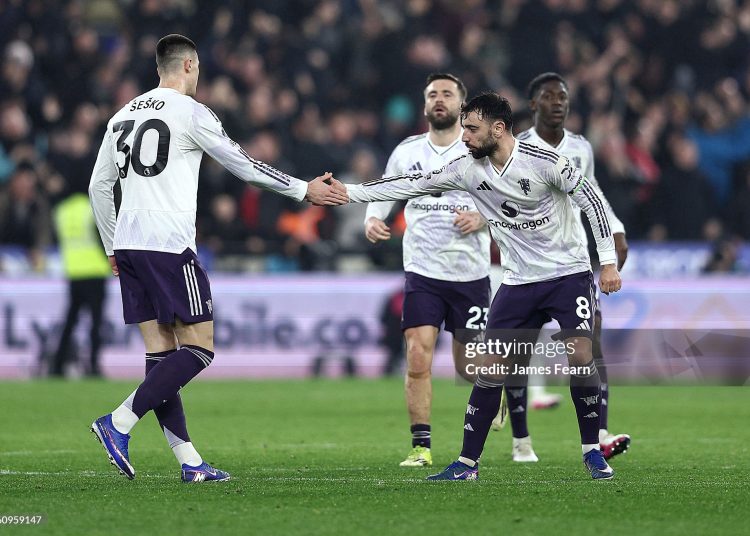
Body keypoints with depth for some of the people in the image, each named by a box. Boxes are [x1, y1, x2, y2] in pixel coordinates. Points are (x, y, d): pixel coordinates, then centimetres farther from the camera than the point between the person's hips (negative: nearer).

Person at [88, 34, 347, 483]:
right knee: (199, 349, -3)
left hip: (128, 245, 8)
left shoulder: (124, 116, 16)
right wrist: (304, 190, 5)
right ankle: (119, 423, -14)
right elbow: (244, 166, -3)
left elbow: (98, 186, 20)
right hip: (169, 246, -8)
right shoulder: (190, 112, -5)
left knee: (161, 353, 6)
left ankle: (189, 461, 3)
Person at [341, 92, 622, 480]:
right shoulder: (468, 168, -2)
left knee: (580, 357, -17)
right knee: (490, 369, -3)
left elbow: (590, 199, -9)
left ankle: (592, 452, 0)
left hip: (568, 272, -4)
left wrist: (608, 261, -10)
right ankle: (467, 464, 2)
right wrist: (349, 192, -2)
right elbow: (414, 185, 1)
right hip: (518, 282, 4)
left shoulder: (542, 161, -16)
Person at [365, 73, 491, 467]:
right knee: (417, 358, -12)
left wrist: (482, 219, -17)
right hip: (422, 272, 1)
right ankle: (421, 446, -5)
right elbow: (383, 192, 14)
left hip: (470, 273, -1)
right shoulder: (407, 152, 6)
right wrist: (372, 219, -7)